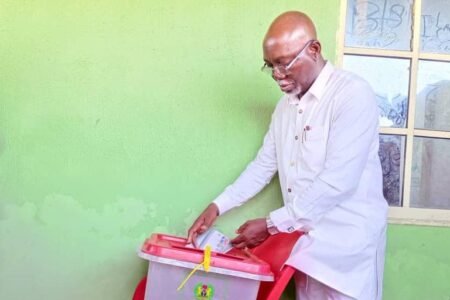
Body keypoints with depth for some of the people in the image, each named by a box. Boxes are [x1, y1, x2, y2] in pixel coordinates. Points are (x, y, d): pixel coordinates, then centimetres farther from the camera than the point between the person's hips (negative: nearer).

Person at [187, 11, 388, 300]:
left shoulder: (352, 94, -17)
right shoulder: (287, 104, 10)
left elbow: (337, 181, -23)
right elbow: (264, 165, 15)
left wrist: (273, 224, -19)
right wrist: (218, 206, 5)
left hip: (347, 240, -7)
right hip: (305, 236, 7)